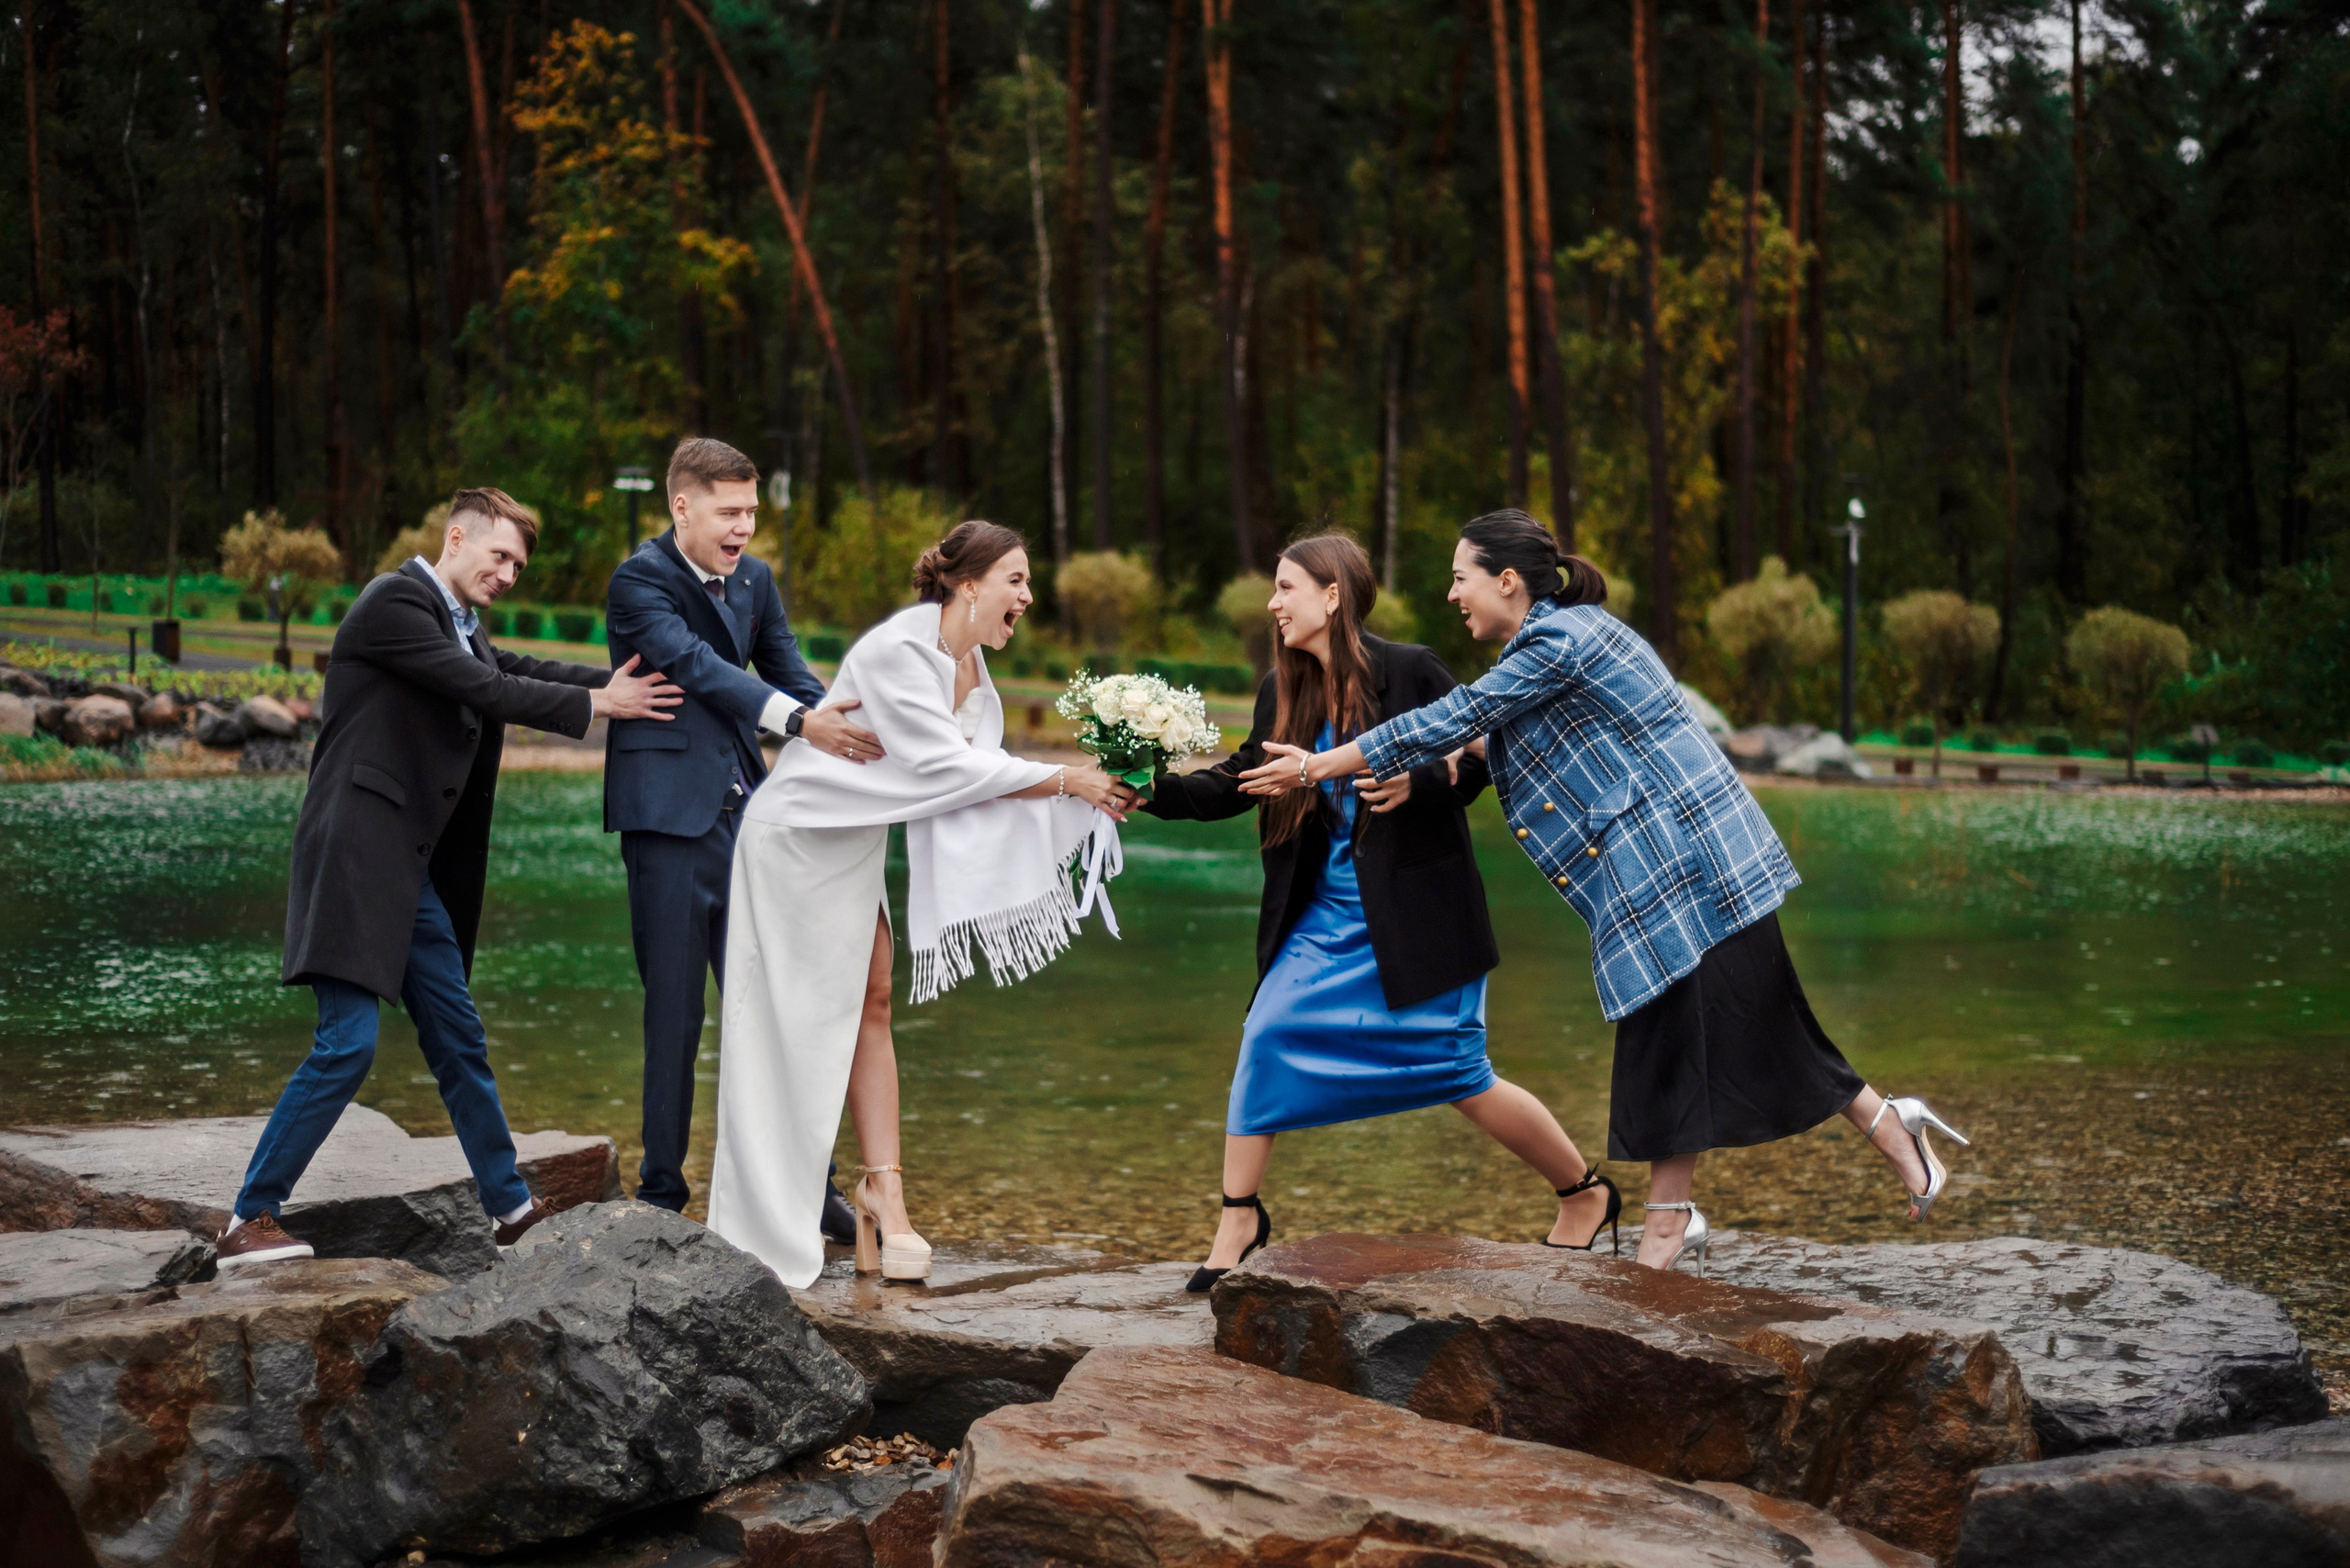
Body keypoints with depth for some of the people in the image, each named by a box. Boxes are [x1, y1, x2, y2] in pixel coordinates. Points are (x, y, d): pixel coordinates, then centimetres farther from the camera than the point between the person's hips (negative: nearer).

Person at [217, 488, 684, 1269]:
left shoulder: (461, 627, 19)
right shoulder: (396, 602, -10)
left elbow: (521, 671, 11)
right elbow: (484, 690, -16)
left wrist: (618, 682, -2)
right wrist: (596, 703, -11)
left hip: (410, 865, 9)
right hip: (356, 853, -9)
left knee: (458, 1039, 14)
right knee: (347, 1044, -13)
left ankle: (511, 1207, 24)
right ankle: (248, 1221, -5)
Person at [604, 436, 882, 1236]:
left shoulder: (754, 579, 12)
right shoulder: (640, 581, -10)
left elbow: (790, 672, 8)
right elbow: (697, 665, -24)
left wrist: (851, 726, -13)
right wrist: (799, 720, -37)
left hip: (744, 812, 6)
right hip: (670, 814, -6)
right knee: (673, 1011, 0)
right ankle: (661, 1190, 10)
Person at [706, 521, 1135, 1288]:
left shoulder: (967, 660, 4)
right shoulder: (900, 651, -24)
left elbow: (980, 769, 1)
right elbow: (945, 766, -25)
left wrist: (1084, 796, -10)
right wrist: (1067, 780, -19)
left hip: (852, 846, 9)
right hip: (797, 841, -9)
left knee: (869, 1007, 5)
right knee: (793, 1026, -3)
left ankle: (884, 1196, 7)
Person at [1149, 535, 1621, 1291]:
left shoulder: (1409, 671, -12)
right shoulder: (1282, 691, 4)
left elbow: (1488, 751, -8)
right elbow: (1238, 781, 7)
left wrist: (1418, 782, -25)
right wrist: (1155, 789, -7)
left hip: (1416, 913, -5)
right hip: (1324, 916, 5)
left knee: (1461, 1075, 1)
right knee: (1265, 1037, -7)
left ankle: (1585, 1195, 22)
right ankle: (1240, 1218, 8)